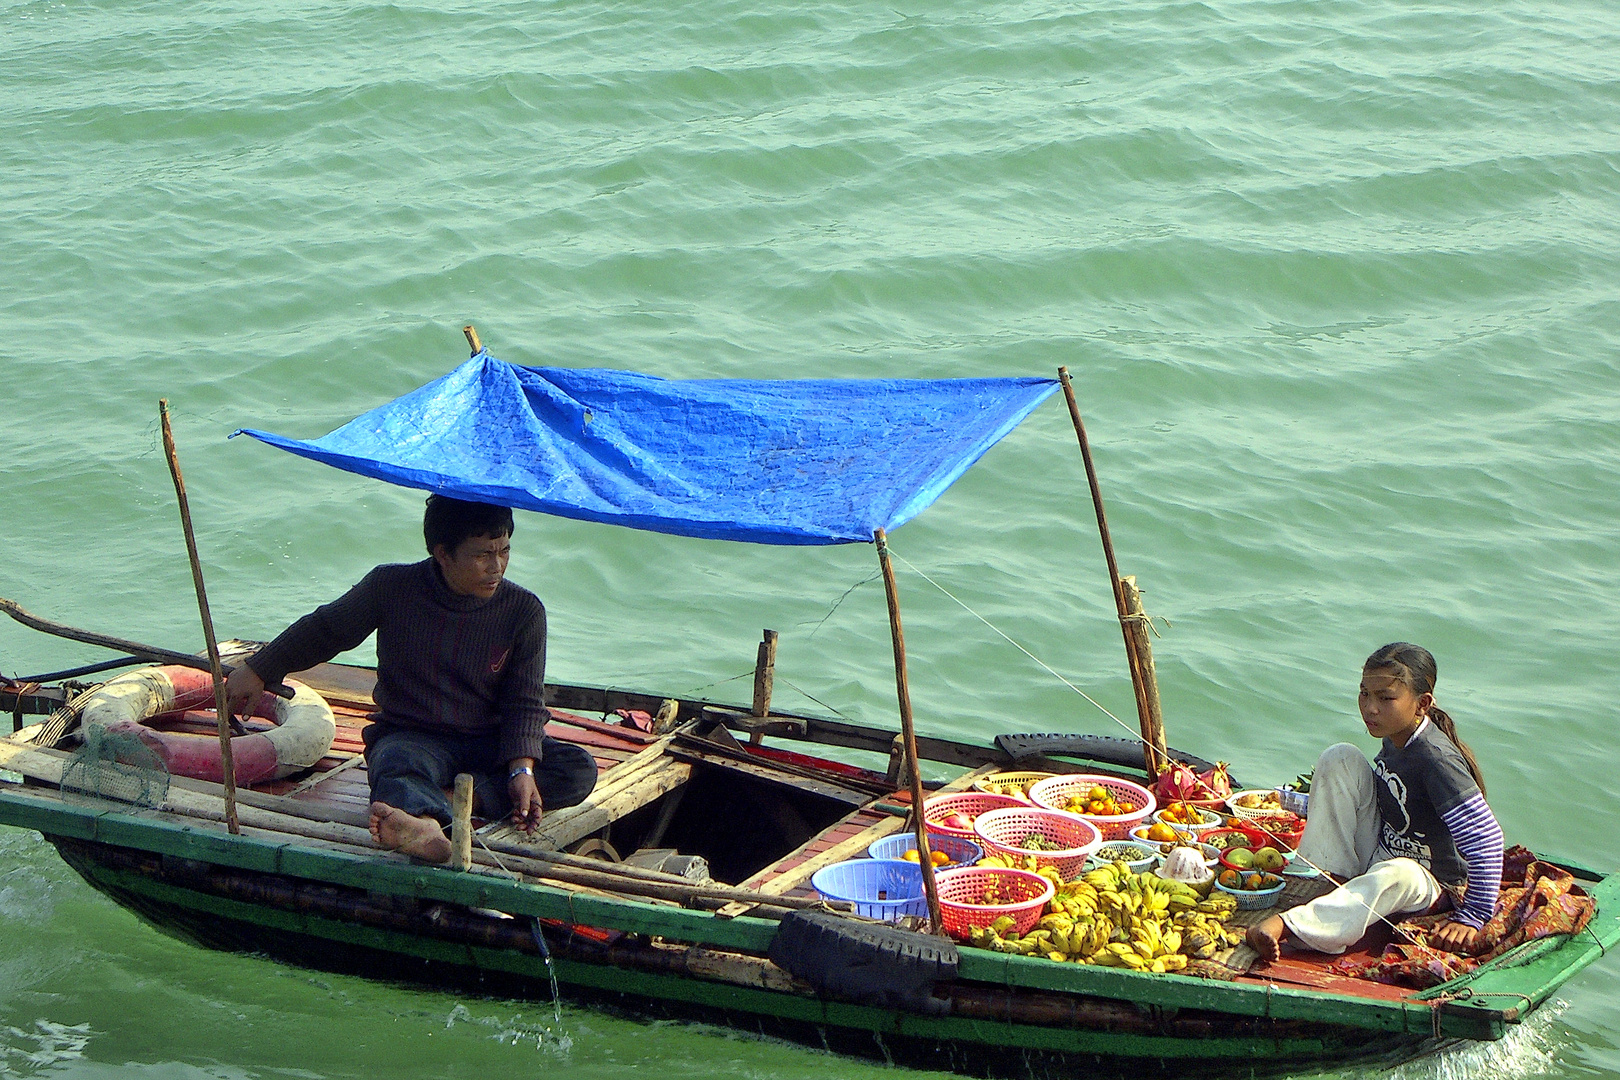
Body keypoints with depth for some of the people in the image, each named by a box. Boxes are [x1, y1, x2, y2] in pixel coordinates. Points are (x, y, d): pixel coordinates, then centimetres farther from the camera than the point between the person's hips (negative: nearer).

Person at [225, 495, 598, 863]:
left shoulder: (524, 610, -4)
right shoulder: (391, 587, -5)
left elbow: (525, 701, -2)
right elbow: (324, 631, 12)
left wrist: (522, 768, -20)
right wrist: (258, 671, 19)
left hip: (490, 741, 2)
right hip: (411, 736, -2)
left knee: (579, 770, -24)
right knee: (398, 765, -40)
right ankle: (425, 825, -76)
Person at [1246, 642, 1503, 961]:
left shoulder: (1437, 759, -27)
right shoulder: (1394, 737, -4)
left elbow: (1487, 839, -29)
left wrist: (1471, 919, -28)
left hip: (1428, 885, -8)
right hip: (1377, 856, 8)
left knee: (1397, 875, -44)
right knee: (1341, 758, -8)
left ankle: (1289, 925, -52)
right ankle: (1329, 879, -13)